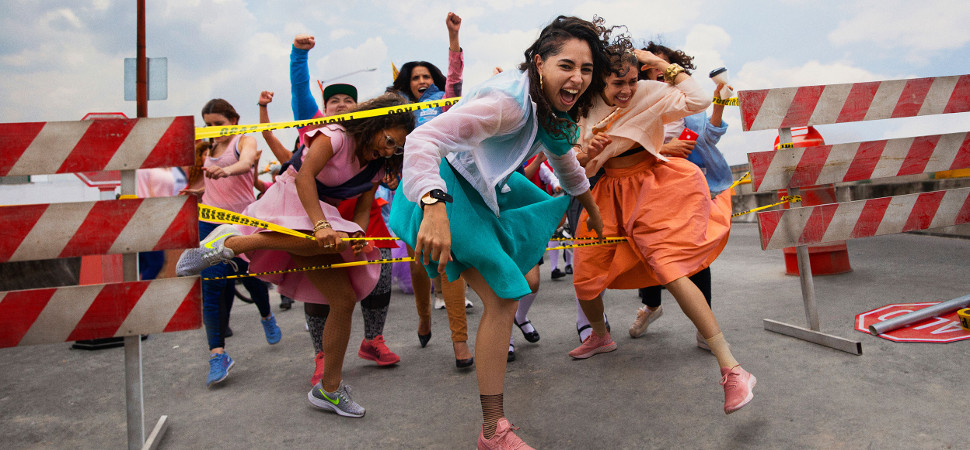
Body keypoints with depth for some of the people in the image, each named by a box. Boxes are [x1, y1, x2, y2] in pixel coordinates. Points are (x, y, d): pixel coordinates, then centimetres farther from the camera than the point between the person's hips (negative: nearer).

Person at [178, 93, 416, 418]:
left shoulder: (377, 165, 11)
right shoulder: (336, 136, -10)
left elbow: (363, 209, 5)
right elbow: (305, 176, -23)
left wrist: (358, 235, -18)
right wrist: (322, 225, -36)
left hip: (323, 217, 7)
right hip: (291, 201, -7)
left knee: (345, 299, -6)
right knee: (335, 241, -38)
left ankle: (329, 389, 4)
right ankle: (231, 242, -30)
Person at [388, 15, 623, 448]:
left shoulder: (552, 103, 1)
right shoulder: (508, 102, -30)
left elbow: (563, 157, 22)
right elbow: (423, 138, -41)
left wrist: (591, 208, 32)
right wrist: (433, 208, -57)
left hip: (487, 184, 10)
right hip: (446, 187, -10)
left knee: (551, 212, 28)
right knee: (502, 297, -18)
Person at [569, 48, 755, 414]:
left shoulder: (648, 95, -7)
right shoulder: (589, 112, 4)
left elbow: (699, 101, -23)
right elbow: (583, 170, 8)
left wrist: (664, 66, -16)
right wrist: (587, 154, -15)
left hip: (655, 186, -5)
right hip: (612, 194, 5)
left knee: (669, 269, -23)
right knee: (585, 276, 4)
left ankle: (732, 370, -19)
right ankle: (600, 337, 39)